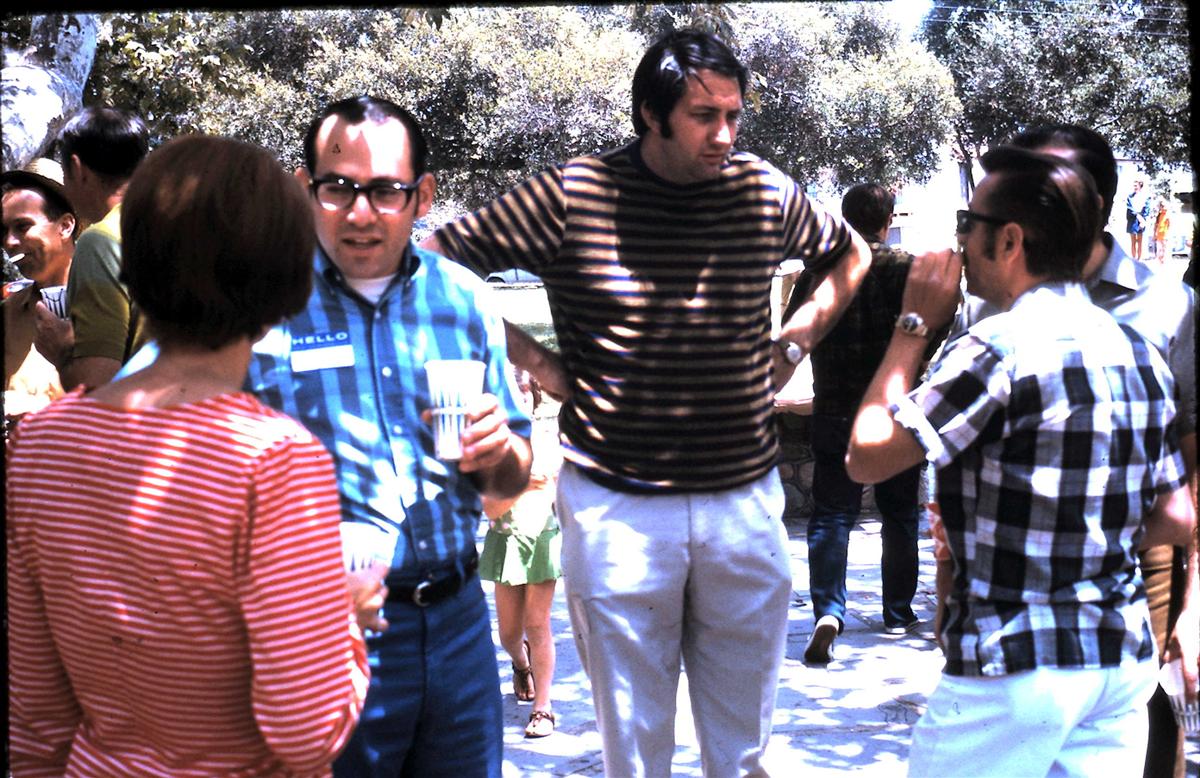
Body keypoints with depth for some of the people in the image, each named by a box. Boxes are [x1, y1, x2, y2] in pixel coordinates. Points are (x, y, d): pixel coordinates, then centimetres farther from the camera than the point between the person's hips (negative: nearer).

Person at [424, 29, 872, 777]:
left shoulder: (767, 193, 1)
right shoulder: (572, 195, -8)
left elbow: (851, 257, 21)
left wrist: (791, 347, 9)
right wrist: (537, 364, -7)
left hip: (747, 500, 3)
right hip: (617, 507, -2)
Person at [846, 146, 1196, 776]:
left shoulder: (999, 351, -17)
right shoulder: (1137, 351, 7)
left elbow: (866, 458, -13)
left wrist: (913, 326, -5)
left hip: (1016, 668, -7)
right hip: (1125, 660, 7)